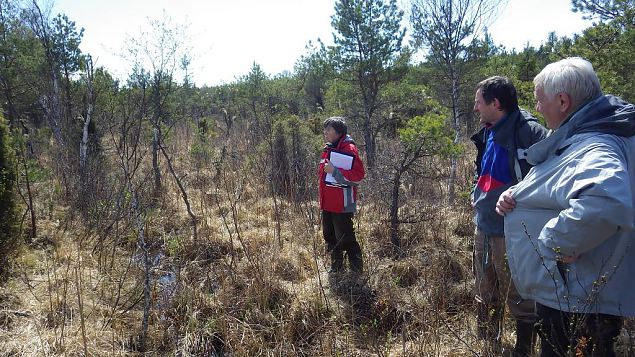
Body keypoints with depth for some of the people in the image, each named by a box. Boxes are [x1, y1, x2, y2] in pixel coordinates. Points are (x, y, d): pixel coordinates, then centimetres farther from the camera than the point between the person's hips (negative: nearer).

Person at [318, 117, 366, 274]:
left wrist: (334, 171, -25)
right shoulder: (328, 149, 12)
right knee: (330, 237, 17)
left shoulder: (349, 149, -14)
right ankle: (336, 268, 33)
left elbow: (358, 175, -22)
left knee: (345, 239, -4)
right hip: (327, 204, 9)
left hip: (342, 205, -9)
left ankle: (357, 271, 11)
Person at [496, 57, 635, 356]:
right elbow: (548, 192, 22)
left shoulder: (594, 148, -25)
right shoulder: (575, 138, 9)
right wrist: (516, 194, 1)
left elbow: (605, 199, -48)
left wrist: (557, 241, -32)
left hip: (577, 302, -10)